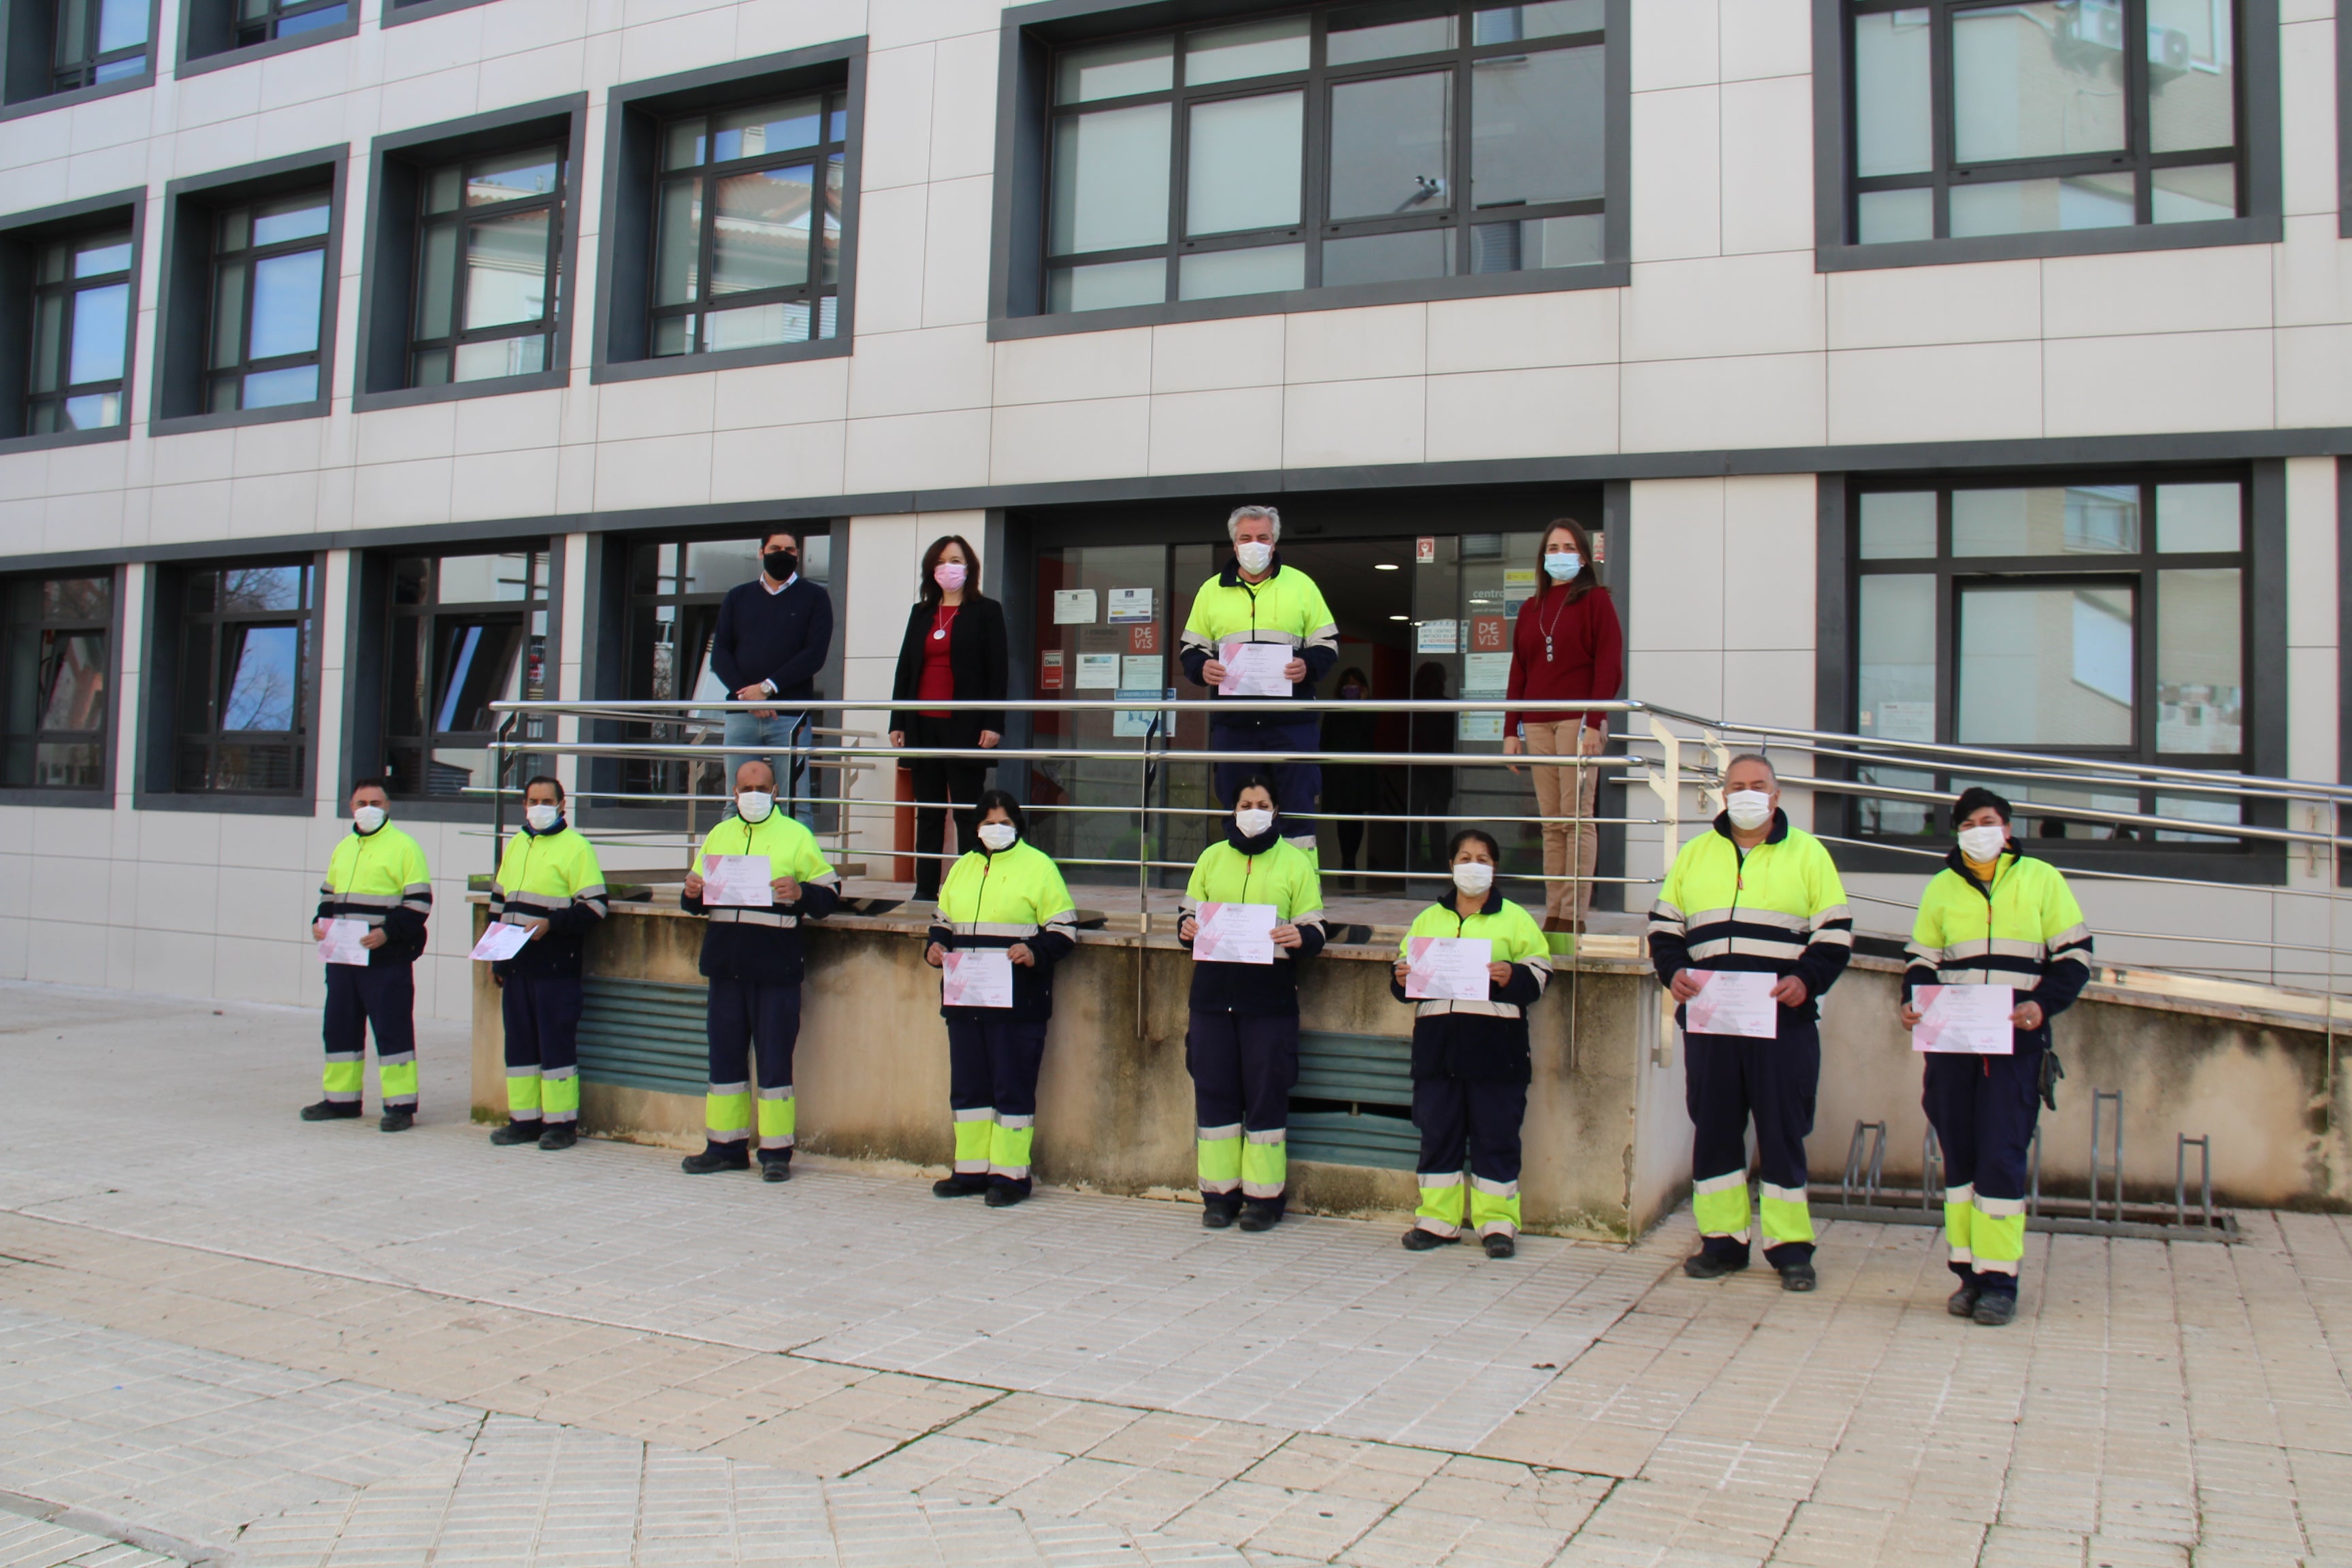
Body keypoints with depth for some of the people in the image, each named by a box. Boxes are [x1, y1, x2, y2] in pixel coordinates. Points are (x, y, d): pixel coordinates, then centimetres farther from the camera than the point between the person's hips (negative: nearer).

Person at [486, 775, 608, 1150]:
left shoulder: (576, 847, -5)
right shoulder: (515, 846, 17)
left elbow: (593, 907, -10)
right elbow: (498, 903, 23)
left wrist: (549, 924, -20)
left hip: (556, 967, -7)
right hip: (516, 965, 7)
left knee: (556, 1042, -4)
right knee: (519, 1043, 10)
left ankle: (562, 1123, 3)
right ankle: (524, 1119, 18)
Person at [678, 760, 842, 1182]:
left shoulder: (796, 836, 4)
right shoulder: (718, 835, 16)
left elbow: (829, 893, 0)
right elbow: (696, 903, 21)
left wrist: (799, 893, -19)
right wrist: (691, 893, -1)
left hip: (775, 968, -4)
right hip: (725, 965, 5)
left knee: (774, 1060, -2)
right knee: (725, 1056, 9)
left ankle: (776, 1152, 5)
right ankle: (725, 1146, 19)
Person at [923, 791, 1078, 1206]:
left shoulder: (1038, 866, -1)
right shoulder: (963, 867, 17)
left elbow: (1064, 929, -4)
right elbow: (943, 919, 25)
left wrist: (1036, 952, -20)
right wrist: (936, 946, 5)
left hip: (1017, 1003, -6)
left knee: (1013, 1089, -2)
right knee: (967, 1086, 11)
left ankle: (1010, 1174, 6)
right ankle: (971, 1170, 21)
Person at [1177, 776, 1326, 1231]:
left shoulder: (1296, 862, 6)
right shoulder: (1211, 858, 14)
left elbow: (1314, 932, 4)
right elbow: (1190, 913, 18)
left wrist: (1299, 938, -19)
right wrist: (1186, 929, -5)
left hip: (1269, 1000, -3)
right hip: (1213, 994, 3)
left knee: (1266, 1096, -2)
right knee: (1213, 1093, 4)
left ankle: (1263, 1196, 7)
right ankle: (1219, 1194, 13)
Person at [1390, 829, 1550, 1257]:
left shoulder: (1515, 919, 8)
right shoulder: (1428, 919, 17)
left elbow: (1539, 974, 2)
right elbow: (1404, 969, 19)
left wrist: (1512, 977, -17)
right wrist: (1401, 979, -3)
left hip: (1495, 1046, -3)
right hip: (1438, 1043, 3)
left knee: (1495, 1135, 0)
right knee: (1437, 1133, 6)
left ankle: (1497, 1222, 9)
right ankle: (1437, 1218, 15)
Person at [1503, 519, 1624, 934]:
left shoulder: (1595, 600, 4)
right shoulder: (1530, 610, 20)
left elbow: (1609, 665, -3)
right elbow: (1518, 673, 19)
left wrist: (1594, 723, -13)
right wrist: (1511, 729, 10)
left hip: (1578, 720, -5)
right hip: (1537, 723, 5)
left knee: (1577, 817, -8)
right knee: (1551, 822, 4)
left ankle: (1574, 916, -8)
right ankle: (1553, 913, 4)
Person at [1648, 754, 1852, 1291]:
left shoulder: (1807, 853, 7)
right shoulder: (1695, 853, 15)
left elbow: (1835, 931, 4)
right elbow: (1665, 923, 16)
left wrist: (1807, 979, -13)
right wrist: (1673, 971, -2)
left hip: (1783, 1020, -3)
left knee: (1783, 1130, 0)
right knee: (1713, 1127, 5)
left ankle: (1789, 1245, 9)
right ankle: (1723, 1239, 15)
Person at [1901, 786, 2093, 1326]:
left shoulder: (2041, 880, 6)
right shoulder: (1942, 888, 13)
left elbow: (2074, 955, 5)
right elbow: (1923, 959, 17)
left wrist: (2044, 1004, -12)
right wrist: (1913, 1002, -3)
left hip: (2015, 1044, -3)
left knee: (2001, 1158, -7)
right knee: (1959, 1157, 5)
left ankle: (1999, 1277, -1)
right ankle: (1969, 1271, 13)